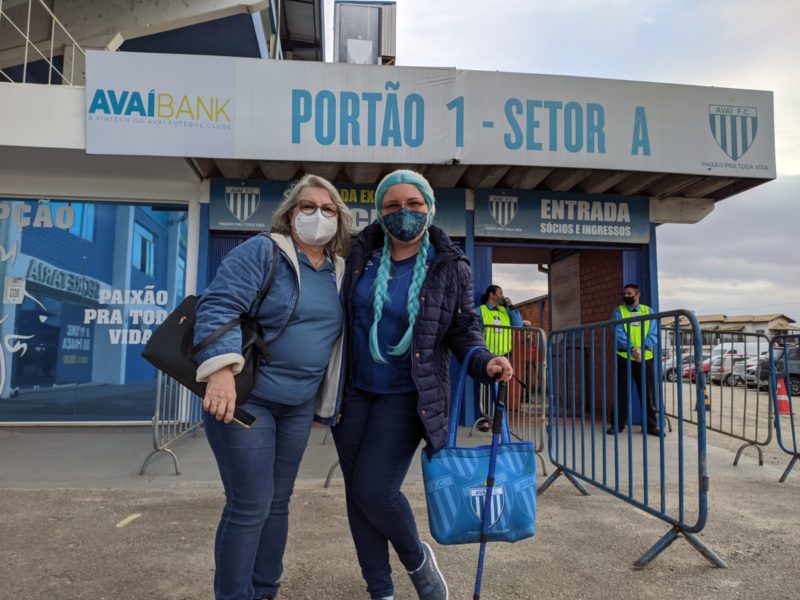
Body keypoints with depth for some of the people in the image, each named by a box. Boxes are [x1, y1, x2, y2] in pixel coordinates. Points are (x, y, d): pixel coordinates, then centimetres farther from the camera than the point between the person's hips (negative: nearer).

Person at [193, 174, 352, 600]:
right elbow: (217, 306, -20)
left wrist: (329, 401, 16)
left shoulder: (339, 272, 9)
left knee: (278, 502, 15)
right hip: (243, 396, -6)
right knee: (250, 505, -4)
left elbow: (336, 338, 17)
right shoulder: (261, 252, -10)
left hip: (299, 404, 6)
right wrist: (221, 371, -32)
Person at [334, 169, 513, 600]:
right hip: (354, 392, 4)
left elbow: (463, 331, 0)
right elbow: (345, 317, 11)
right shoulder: (362, 254, 1)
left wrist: (485, 363, -20)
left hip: (406, 397, -4)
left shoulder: (450, 268, -7)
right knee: (356, 493, 8)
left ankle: (418, 560, 20)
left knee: (374, 490, -12)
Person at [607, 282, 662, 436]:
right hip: (624, 357, -1)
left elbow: (653, 334, -1)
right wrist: (632, 349, -22)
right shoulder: (618, 311, 3)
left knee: (648, 392, 4)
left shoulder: (648, 311, 8)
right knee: (621, 392, 4)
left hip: (645, 358, 1)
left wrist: (642, 349, -17)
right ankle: (618, 423, 13)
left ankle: (651, 424, 14)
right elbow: (618, 334, -9)